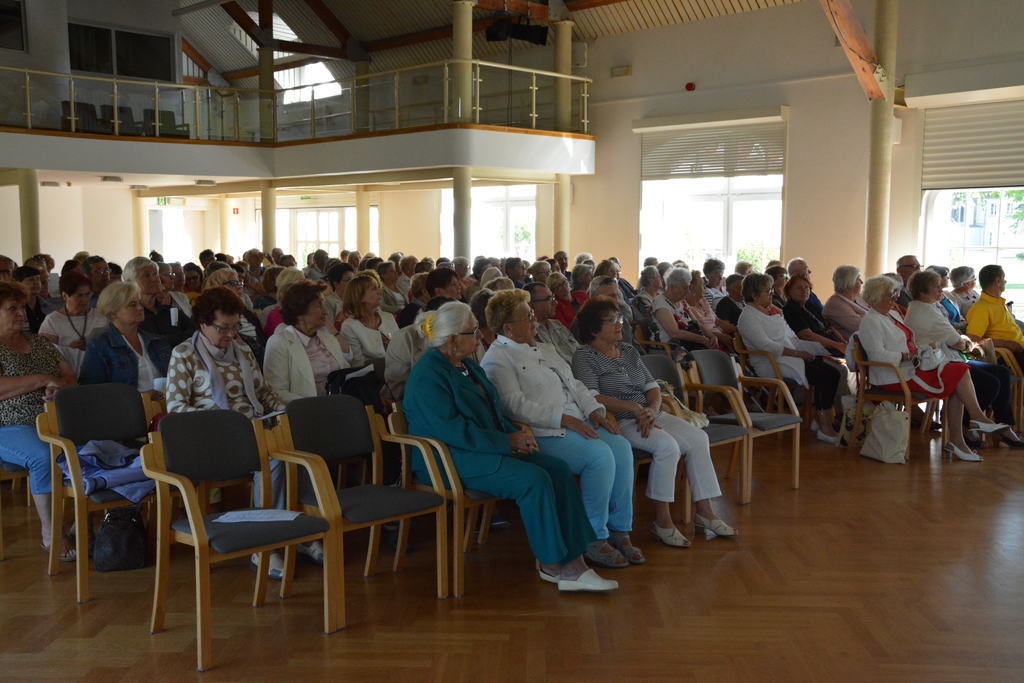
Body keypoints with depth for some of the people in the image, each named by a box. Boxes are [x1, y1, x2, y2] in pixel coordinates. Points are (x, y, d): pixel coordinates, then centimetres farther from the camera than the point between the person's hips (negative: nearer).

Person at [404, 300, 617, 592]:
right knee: (534, 480, -27)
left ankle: (572, 561, -12)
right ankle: (551, 564, -11)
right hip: (452, 460, -9)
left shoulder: (467, 365, 17)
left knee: (559, 469, -11)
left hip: (485, 448, 10)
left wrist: (516, 434, 2)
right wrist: (508, 442, -18)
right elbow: (452, 431, -23)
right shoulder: (427, 376, -14)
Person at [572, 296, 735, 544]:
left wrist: (652, 409, -7)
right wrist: (634, 408, -21)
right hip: (618, 422, -7)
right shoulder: (585, 357, -3)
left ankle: (704, 511, -4)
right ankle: (661, 520, -19)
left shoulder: (629, 351, 19)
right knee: (667, 445, -29)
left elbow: (653, 387, 15)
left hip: (649, 414, 8)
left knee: (698, 438, -11)